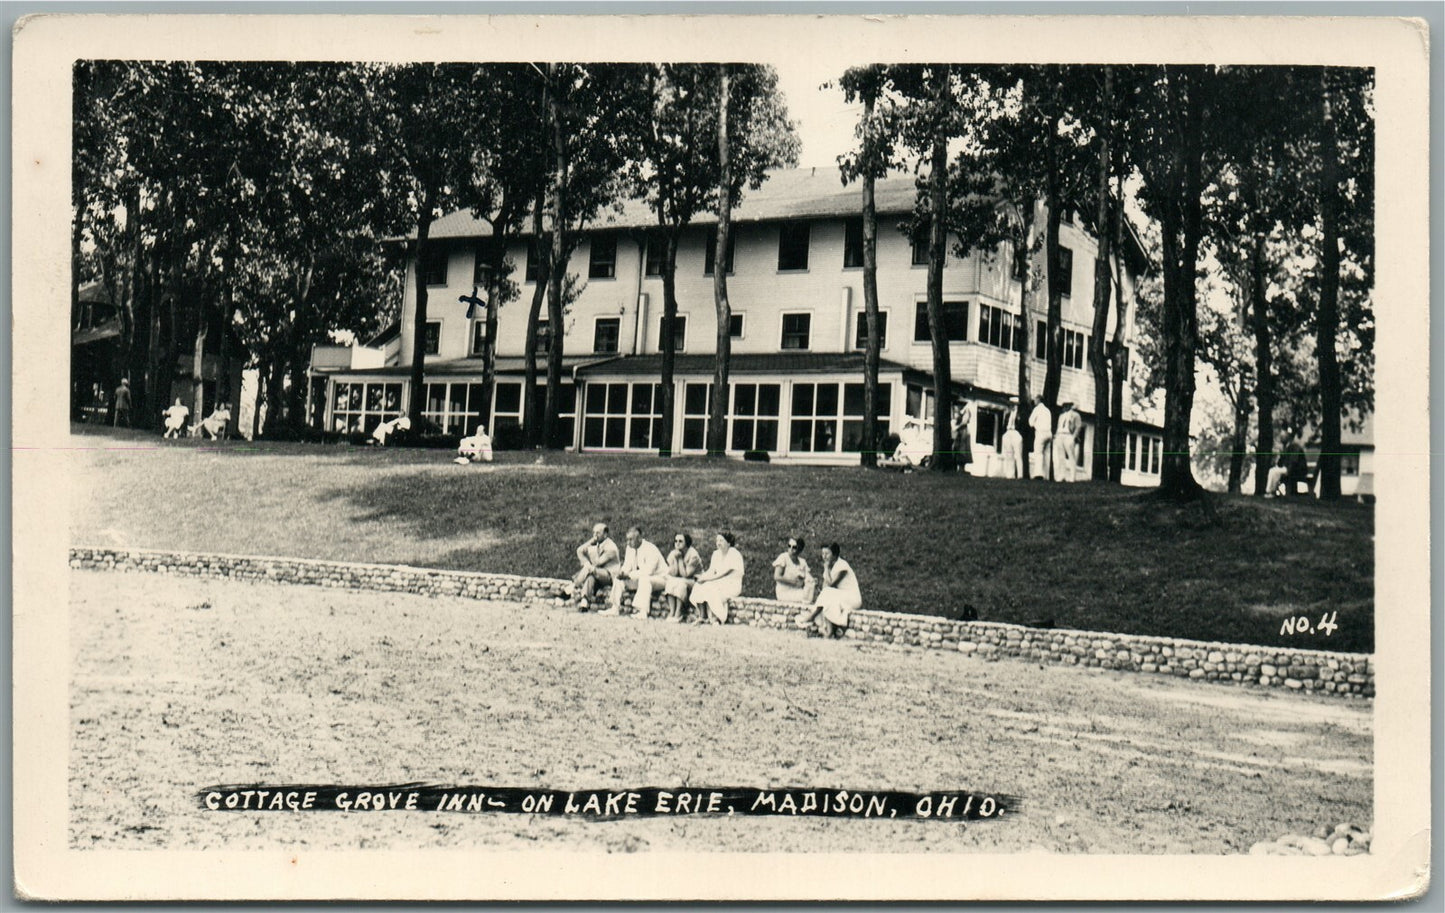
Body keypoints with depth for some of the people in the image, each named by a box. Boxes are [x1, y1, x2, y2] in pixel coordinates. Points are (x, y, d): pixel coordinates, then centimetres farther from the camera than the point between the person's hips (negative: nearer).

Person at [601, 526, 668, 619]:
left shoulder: (650, 549, -24)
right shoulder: (630, 548, 1)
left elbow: (648, 571, -32)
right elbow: (627, 566, 5)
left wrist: (629, 575, -31)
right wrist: (622, 572, -19)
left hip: (659, 579, -8)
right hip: (639, 578, 8)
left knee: (644, 579, -39)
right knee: (618, 578, -2)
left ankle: (643, 611, -42)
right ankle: (615, 608, -5)